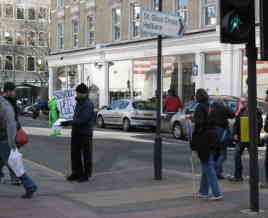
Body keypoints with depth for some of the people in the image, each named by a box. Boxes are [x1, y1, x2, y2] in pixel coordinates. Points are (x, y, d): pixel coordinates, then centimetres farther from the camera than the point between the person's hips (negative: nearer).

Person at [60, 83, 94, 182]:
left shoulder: (88, 104, -17)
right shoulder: (78, 102, 12)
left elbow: (82, 120, -25)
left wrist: (68, 123, -25)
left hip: (85, 133, -9)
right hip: (76, 132, 9)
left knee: (86, 154, 3)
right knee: (75, 153, 11)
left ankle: (86, 174, 13)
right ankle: (76, 172, 23)